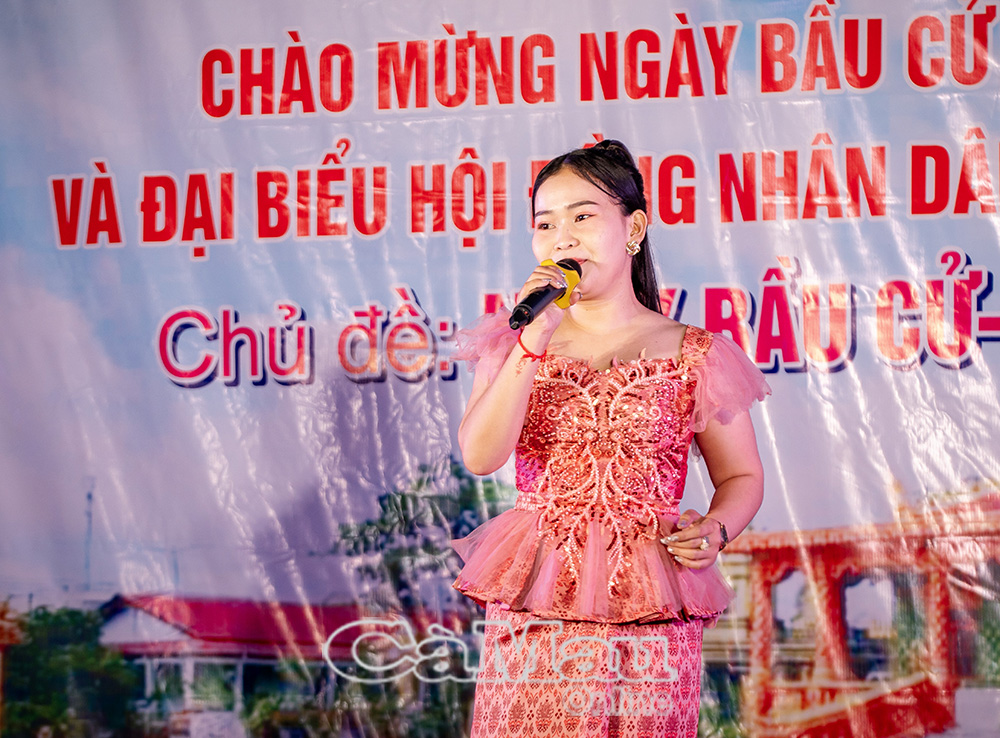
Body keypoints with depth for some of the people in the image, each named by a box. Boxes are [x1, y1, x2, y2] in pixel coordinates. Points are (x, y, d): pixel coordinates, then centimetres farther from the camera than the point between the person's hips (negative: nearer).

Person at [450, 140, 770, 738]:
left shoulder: (694, 355, 3)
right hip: (535, 614, 1)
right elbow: (481, 457, -8)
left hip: (650, 617, -1)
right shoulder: (514, 347, 8)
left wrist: (713, 531, -9)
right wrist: (534, 338, -13)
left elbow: (742, 476, 12)